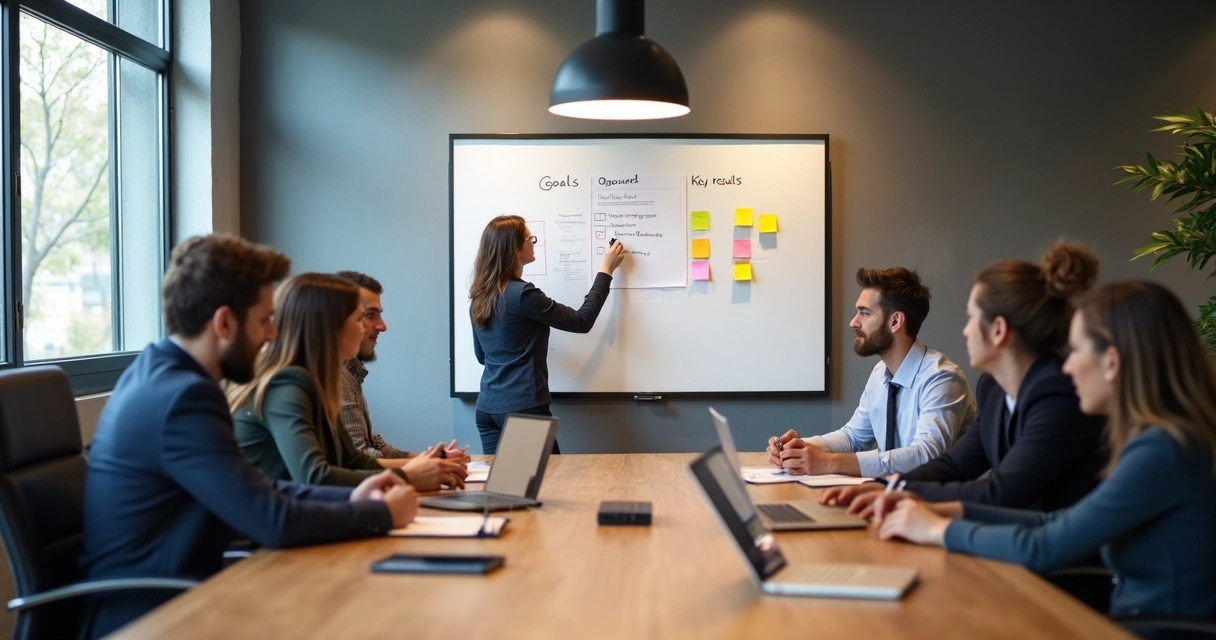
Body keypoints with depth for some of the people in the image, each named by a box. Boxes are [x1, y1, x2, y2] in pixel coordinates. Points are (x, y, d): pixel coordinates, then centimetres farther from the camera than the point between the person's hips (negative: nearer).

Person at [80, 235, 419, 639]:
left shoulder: (159, 374, 6)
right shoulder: (183, 396, -24)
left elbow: (251, 492, 11)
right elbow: (274, 522, -25)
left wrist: (348, 499, 2)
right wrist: (383, 514, -11)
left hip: (152, 594, 9)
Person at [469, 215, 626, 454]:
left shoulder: (479, 297, 7)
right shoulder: (521, 294, -16)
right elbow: (582, 321, -9)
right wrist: (605, 271, 1)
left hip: (487, 407, 8)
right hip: (522, 408, -8)